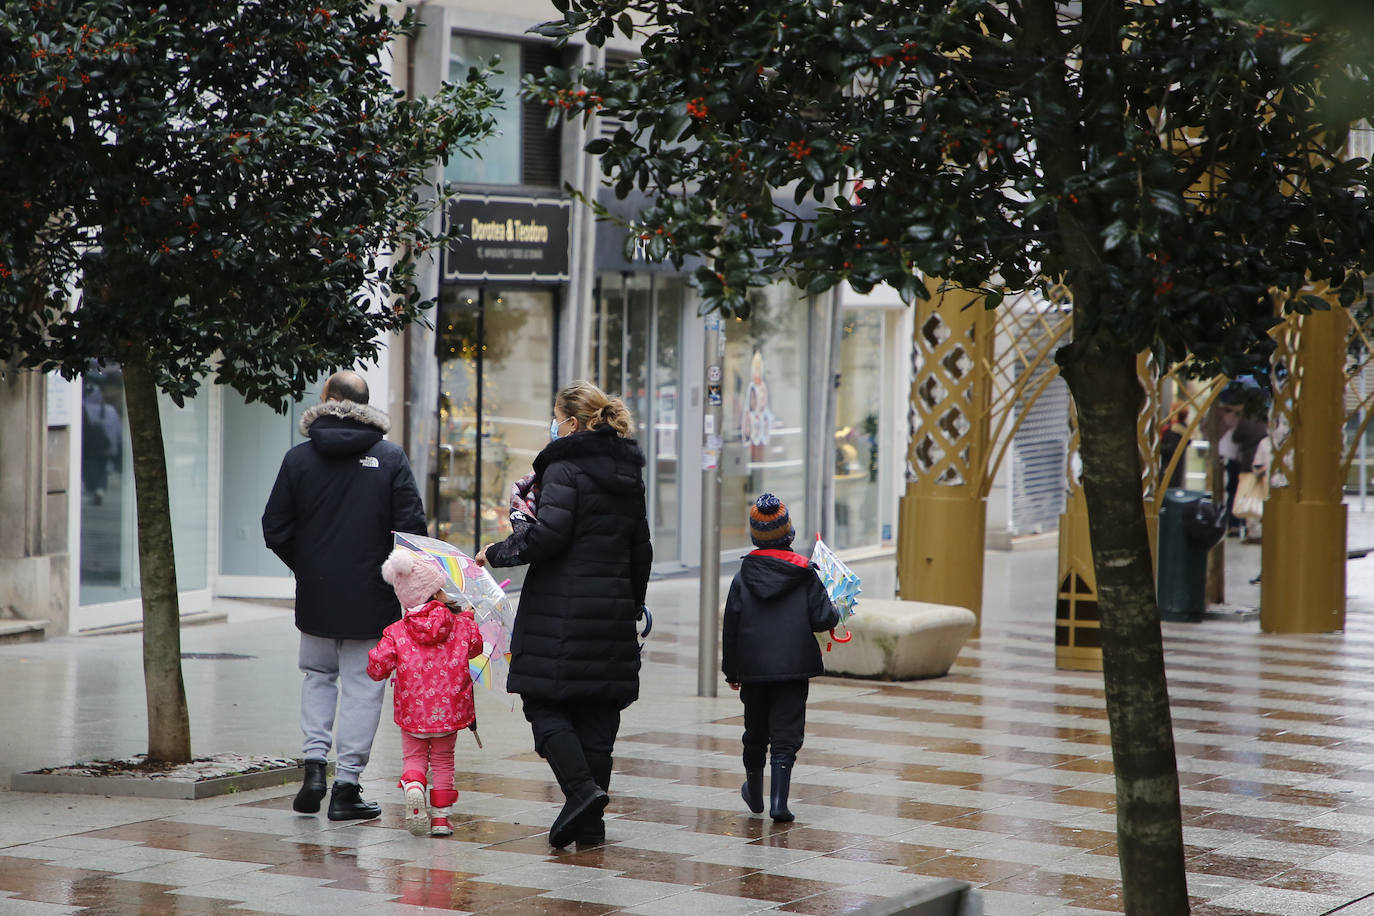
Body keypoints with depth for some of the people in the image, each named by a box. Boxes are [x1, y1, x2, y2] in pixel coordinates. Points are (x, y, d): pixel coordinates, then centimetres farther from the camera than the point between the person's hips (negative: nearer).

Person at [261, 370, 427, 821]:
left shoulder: (300, 458, -1)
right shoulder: (390, 458, -4)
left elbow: (275, 529, 0)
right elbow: (411, 527, -9)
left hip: (316, 596, 2)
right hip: (372, 598, -2)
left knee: (318, 676, 20)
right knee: (361, 686, 4)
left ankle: (315, 761, 3)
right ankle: (347, 786, 3)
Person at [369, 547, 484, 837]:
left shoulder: (396, 633, -10)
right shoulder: (461, 626, -5)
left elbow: (377, 669, -12)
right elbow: (475, 646, 15)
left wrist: (375, 657, 11)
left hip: (412, 712, -1)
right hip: (449, 710, 1)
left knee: (414, 757, 14)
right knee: (443, 761, 15)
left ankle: (413, 787, -19)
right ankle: (440, 816, 10)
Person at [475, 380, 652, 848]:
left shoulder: (565, 466, -10)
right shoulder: (628, 472, 14)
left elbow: (549, 533, -20)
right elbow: (641, 550, 18)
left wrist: (498, 552, -6)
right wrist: (631, 607, 27)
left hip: (562, 608, -7)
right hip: (613, 608, 7)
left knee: (544, 703, 0)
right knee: (597, 711, 8)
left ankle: (582, 789, -18)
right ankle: (590, 822, 9)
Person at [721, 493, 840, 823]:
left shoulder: (743, 577, 0)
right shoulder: (805, 576, -5)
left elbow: (731, 627, 2)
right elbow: (823, 619, -9)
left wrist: (732, 671, 10)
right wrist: (835, 612, 15)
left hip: (753, 670, 2)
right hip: (793, 670, -2)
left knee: (755, 733, 18)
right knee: (786, 735, -1)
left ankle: (754, 794, 35)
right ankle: (779, 801, -13)